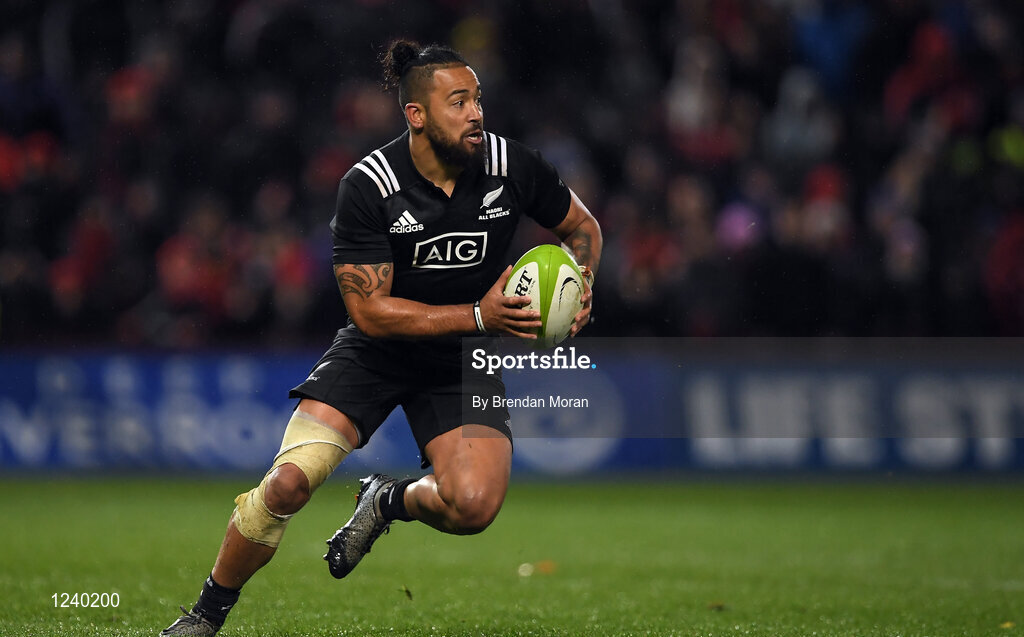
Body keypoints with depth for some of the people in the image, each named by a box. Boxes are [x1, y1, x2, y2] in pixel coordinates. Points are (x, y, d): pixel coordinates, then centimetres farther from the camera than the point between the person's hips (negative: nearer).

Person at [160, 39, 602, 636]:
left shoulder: (514, 166, -12)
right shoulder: (368, 187, -19)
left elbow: (582, 226, 9)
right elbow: (370, 310, -20)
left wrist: (580, 284, -12)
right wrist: (479, 316, -27)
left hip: (464, 362, 2)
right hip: (376, 352, -1)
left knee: (474, 506, -24)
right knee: (288, 482, -18)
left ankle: (389, 501, 12)